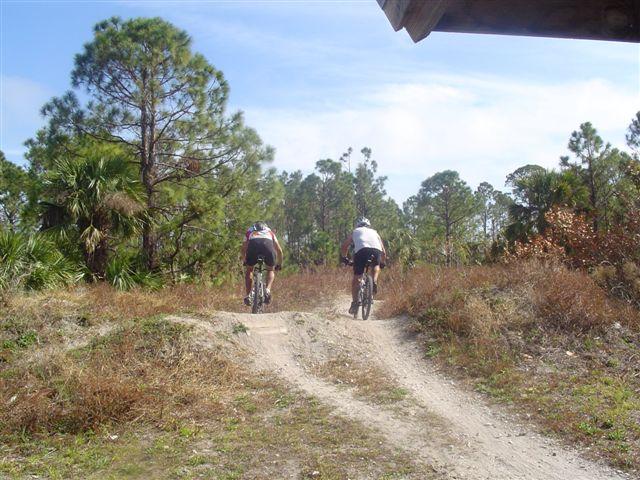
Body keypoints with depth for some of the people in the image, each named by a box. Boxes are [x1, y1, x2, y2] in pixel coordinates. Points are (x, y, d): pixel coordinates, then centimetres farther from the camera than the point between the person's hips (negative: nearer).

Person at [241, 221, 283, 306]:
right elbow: (279, 250, 37)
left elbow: (244, 249, 39)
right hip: (268, 244, 0)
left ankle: (248, 295, 14)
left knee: (249, 270, 25)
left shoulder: (249, 231, 40)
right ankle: (267, 290, 0)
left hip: (253, 244, 0)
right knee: (270, 270, 24)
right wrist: (279, 264, 50)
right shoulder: (270, 231, 40)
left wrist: (245, 262, 55)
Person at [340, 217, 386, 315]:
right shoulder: (374, 232, 38)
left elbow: (344, 246, 29)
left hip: (361, 250, -2)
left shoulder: (355, 232, 34)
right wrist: (382, 263, 52)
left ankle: (354, 302, 6)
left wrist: (344, 258, 44)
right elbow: (384, 252, 36)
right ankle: (374, 281, 5)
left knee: (356, 277, 10)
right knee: (376, 267, 32)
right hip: (376, 249, 2)